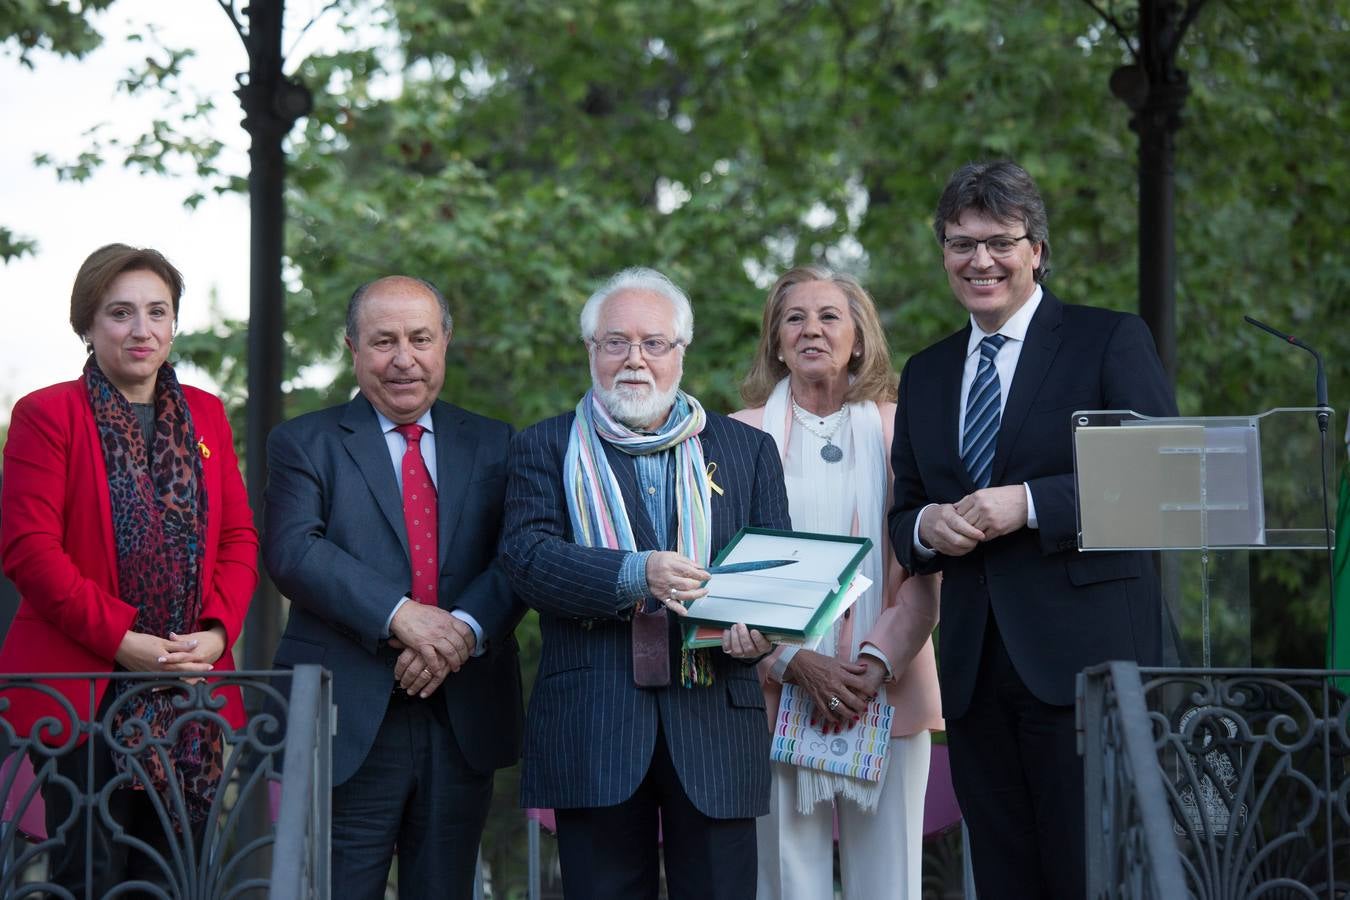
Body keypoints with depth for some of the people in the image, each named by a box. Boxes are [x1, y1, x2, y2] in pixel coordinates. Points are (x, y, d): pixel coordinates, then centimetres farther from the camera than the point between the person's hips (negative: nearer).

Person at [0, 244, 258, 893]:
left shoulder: (205, 415, 14)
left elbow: (239, 538, 12)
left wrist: (216, 632, -6)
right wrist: (121, 640, -15)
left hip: (190, 696, 5)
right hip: (82, 690, -5)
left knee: (175, 880, 5)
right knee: (89, 879, -5)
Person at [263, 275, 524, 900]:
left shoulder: (493, 445, 14)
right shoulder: (304, 444, 5)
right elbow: (292, 551, -10)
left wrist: (465, 630, -17)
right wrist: (398, 615, -22)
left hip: (463, 722, 3)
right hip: (349, 724, -3)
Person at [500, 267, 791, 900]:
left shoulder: (746, 450, 15)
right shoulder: (545, 448, 10)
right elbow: (527, 556, -6)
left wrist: (758, 624, -15)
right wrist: (635, 575, -22)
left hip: (715, 722, 1)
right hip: (592, 725, -1)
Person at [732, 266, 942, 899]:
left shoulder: (899, 430, 8)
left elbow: (922, 573, 4)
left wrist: (877, 663, -11)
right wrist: (794, 664, -11)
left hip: (887, 696, 0)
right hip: (780, 697, 0)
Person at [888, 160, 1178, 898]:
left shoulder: (1112, 342, 1)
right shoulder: (925, 375, 18)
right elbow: (903, 513, 22)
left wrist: (1030, 505, -16)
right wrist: (925, 527, -3)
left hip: (1083, 653, -5)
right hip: (976, 664, 5)